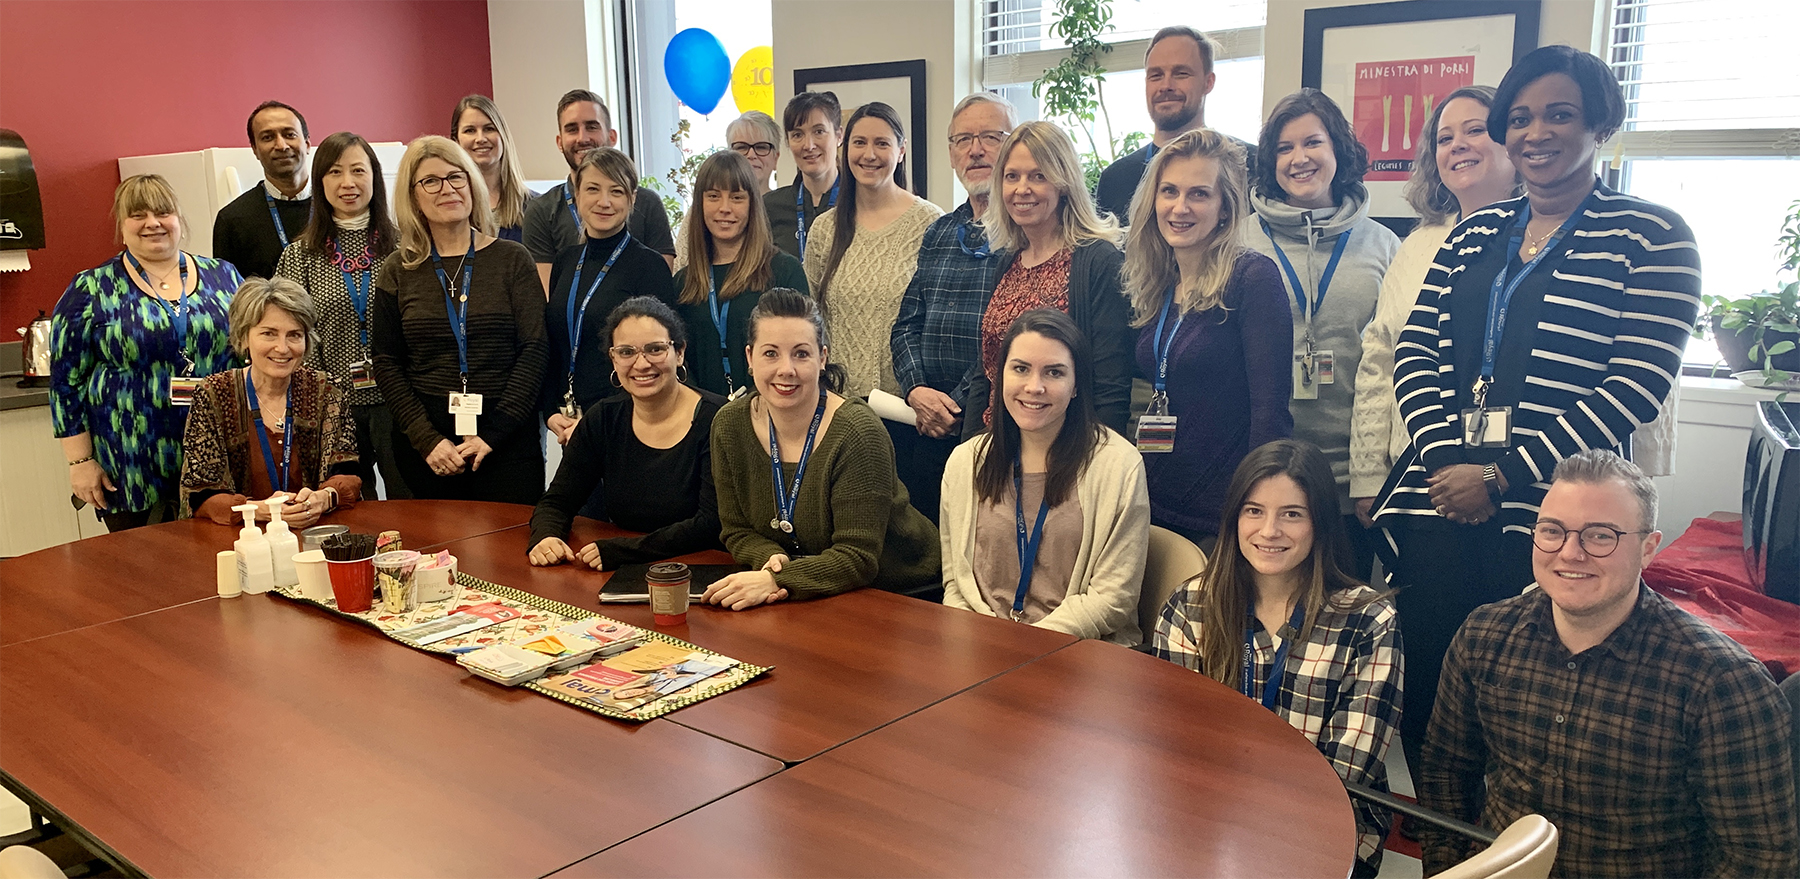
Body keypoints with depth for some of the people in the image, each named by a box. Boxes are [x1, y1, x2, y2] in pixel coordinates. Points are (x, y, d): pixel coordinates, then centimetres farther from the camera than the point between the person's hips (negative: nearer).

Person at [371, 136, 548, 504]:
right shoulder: (398, 272, 7)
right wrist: (427, 439, -8)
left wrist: (493, 434, -11)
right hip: (424, 448, 1)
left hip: (507, 445, -1)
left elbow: (534, 350, -3)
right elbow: (386, 364, 4)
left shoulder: (512, 259, 2)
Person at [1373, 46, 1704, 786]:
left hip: (1547, 511, -4)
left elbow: (1636, 386, -8)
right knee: (1425, 690, 6)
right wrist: (1445, 458, -7)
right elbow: (1416, 352, 10)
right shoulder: (1475, 234, 16)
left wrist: (1502, 478, -13)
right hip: (1437, 500, 4)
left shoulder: (1650, 237, 1)